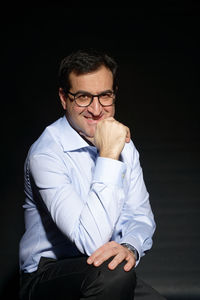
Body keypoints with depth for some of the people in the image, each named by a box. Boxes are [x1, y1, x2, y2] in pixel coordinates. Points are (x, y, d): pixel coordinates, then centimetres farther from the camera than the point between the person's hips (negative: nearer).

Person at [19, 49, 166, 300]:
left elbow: (140, 216, 8)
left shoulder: (124, 144, 6)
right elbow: (91, 241, -27)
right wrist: (108, 156, -28)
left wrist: (130, 247, -17)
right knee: (110, 271, -35)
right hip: (46, 276, -6)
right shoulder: (45, 154, -18)